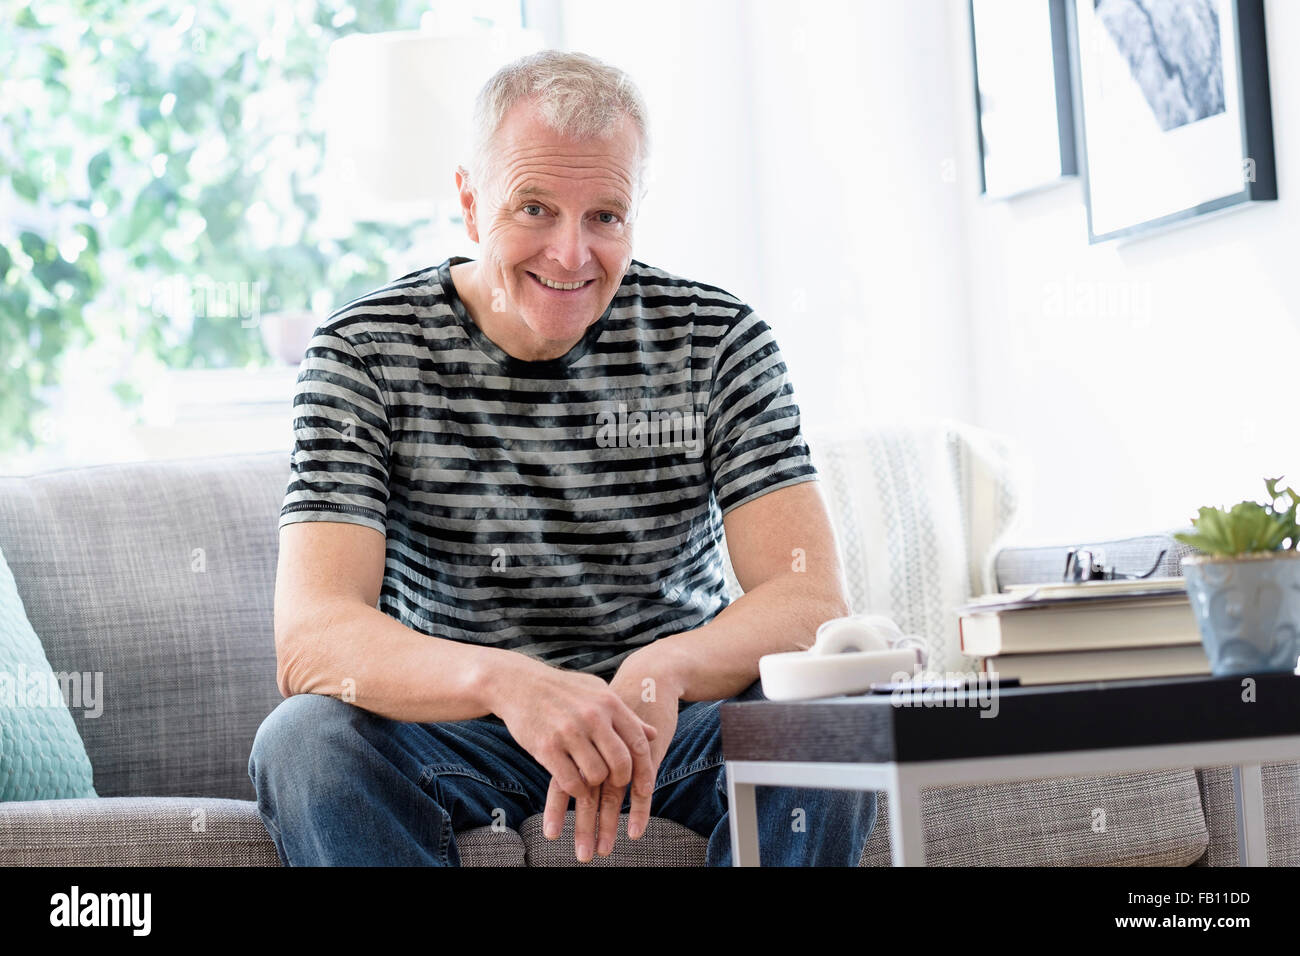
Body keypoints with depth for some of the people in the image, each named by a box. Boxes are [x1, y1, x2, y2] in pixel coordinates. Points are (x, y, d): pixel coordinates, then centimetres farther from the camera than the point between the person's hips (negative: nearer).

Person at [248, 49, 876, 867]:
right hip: (452, 729, 0)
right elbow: (310, 639, -23)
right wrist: (505, 680, -43)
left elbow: (812, 602, -16)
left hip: (673, 720, 1)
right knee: (305, 741, -30)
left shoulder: (718, 341, -6)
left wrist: (660, 673, -38)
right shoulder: (362, 355, -10)